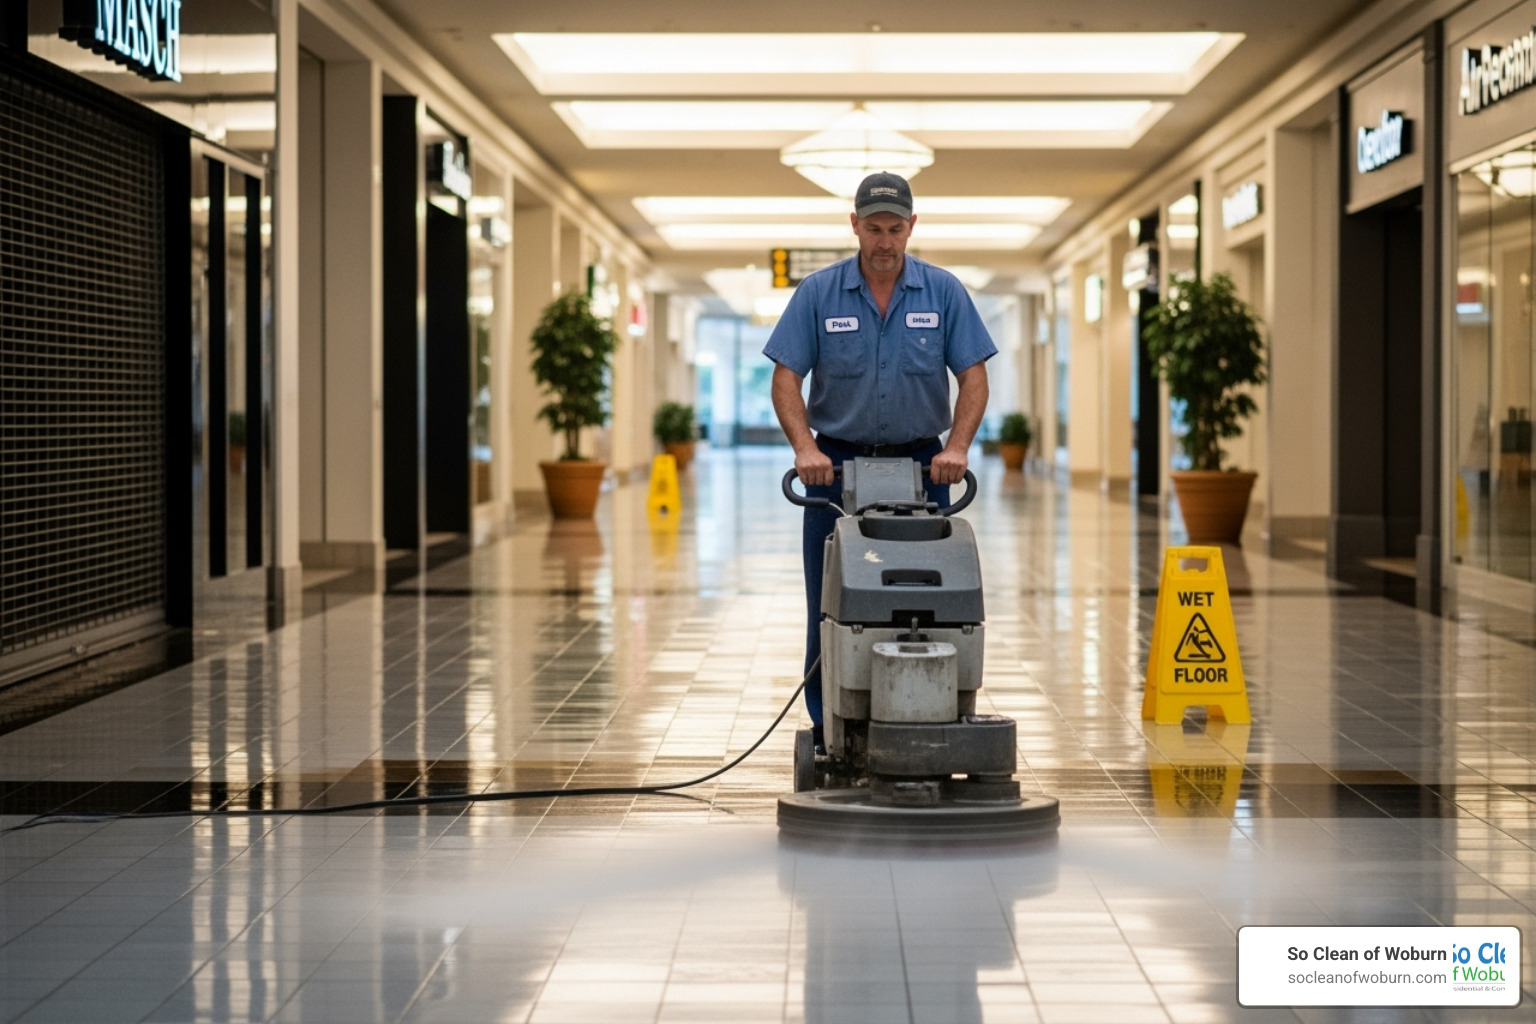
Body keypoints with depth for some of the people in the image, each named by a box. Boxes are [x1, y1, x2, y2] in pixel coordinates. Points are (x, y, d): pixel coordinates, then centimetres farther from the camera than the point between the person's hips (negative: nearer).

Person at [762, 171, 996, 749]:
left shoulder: (943, 292, -1)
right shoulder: (818, 293, -3)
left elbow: (973, 376, -3)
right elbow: (786, 377, -5)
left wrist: (956, 446, -17)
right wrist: (805, 448, -20)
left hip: (919, 464, 0)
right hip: (838, 463, 0)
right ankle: (827, 734, 10)